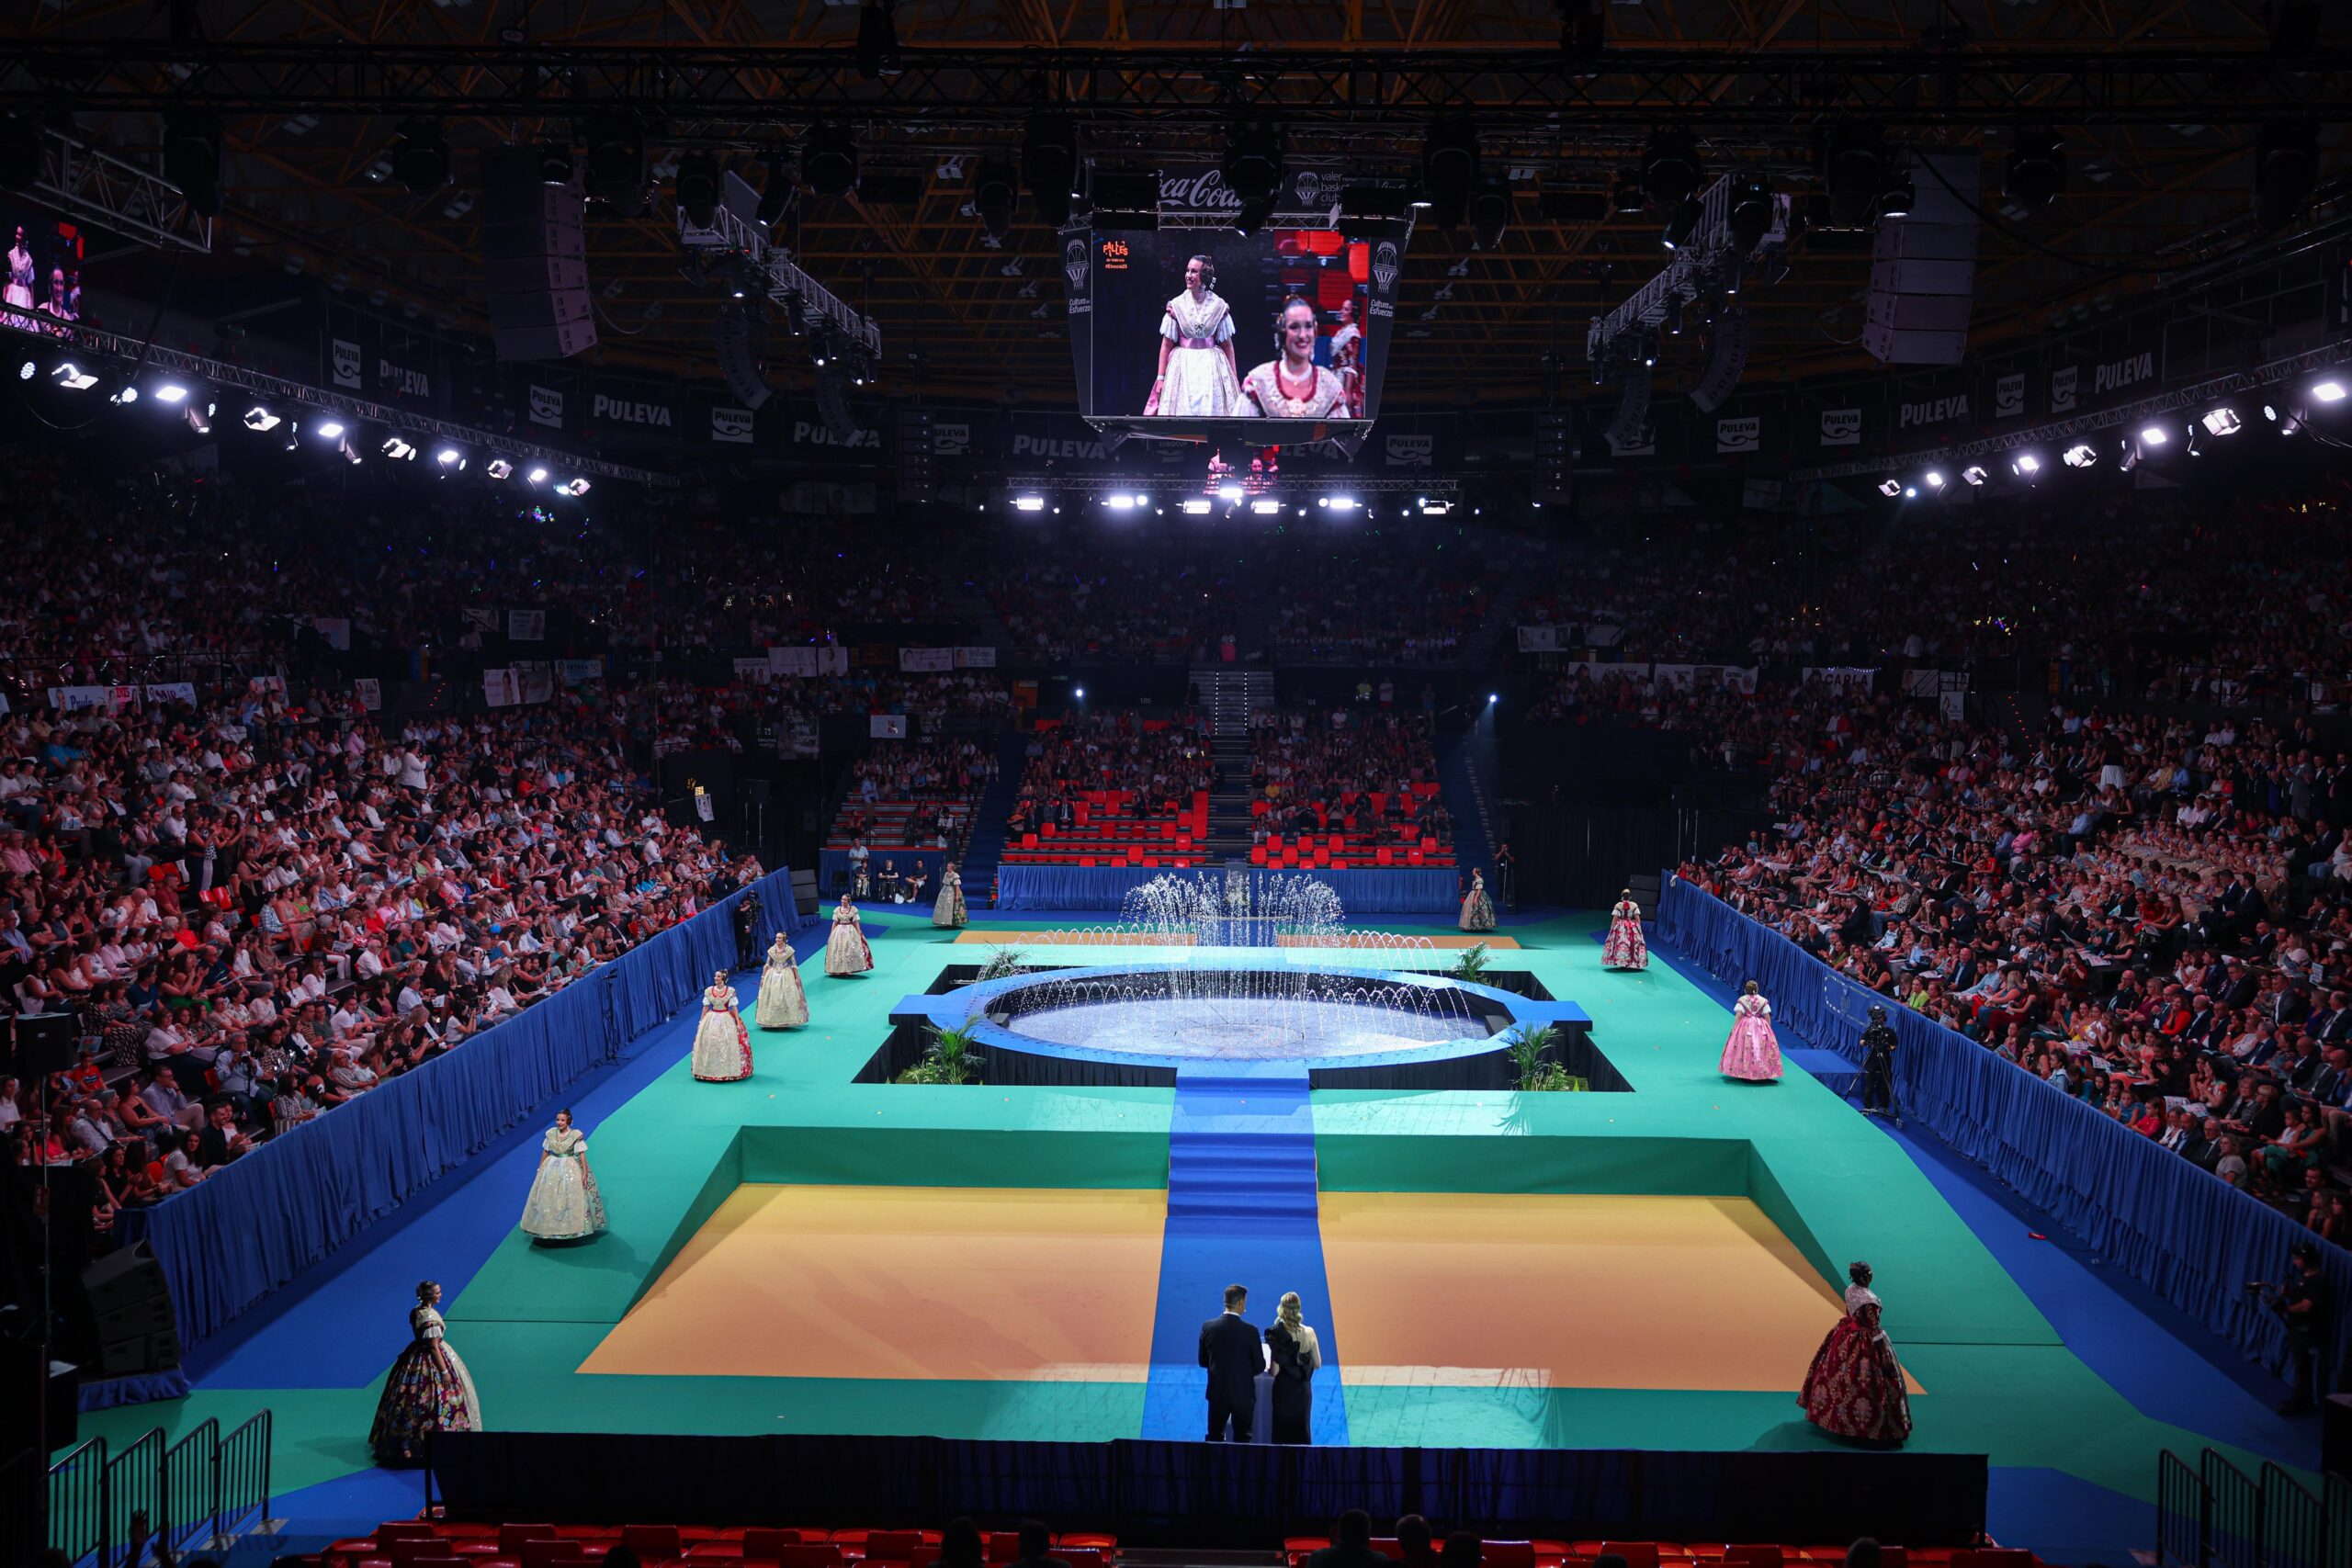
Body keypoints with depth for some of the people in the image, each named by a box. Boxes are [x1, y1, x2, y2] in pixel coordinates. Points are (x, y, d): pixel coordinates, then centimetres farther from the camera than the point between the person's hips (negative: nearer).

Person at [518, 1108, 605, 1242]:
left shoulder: (576, 1135, -13)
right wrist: (540, 1169, 11)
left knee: (570, 1199, 0)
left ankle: (571, 1229, 11)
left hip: (570, 1169, -4)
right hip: (552, 1168, 4)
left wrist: (585, 1173, -15)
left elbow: (582, 1154, -12)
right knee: (548, 1199, 7)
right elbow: (545, 1152, 8)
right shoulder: (551, 1133, -2)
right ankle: (548, 1229, 19)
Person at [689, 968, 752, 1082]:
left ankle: (728, 1071, 11)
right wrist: (701, 1022, 6)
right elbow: (706, 1007, 7)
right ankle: (711, 1071, 13)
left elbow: (734, 1007, -4)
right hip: (712, 1020, 2)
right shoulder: (708, 991, 1)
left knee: (728, 1045, -1)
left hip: (727, 1020, -2)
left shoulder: (730, 991, -6)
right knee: (710, 1045, 2)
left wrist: (738, 1023, -7)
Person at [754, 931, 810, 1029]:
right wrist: (763, 977, 5)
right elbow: (767, 965, 7)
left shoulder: (789, 950, -3)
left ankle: (785, 1021, 4)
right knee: (771, 998, 0)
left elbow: (794, 965, -1)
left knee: (786, 998, -3)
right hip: (773, 976, 2)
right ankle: (772, 1021, 8)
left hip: (786, 976, -2)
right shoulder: (771, 950, 3)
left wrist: (797, 978, -4)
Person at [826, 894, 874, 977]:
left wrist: (859, 933, -7)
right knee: (838, 951, 1)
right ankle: (838, 970, 8)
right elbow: (835, 923, 7)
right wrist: (832, 934, 4)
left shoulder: (853, 909, -1)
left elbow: (856, 922, -1)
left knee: (850, 950, -4)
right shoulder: (837, 909, 5)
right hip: (839, 932, 2)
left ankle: (849, 970, 1)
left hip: (850, 932, -2)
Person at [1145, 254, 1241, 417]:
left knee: (1213, 410, -2)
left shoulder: (1219, 307, 0)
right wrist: (1160, 377, -2)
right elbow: (1166, 345, 2)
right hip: (1182, 367, 0)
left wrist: (1235, 378, 4)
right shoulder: (1176, 305, 0)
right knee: (1181, 412, -3)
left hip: (1212, 368, 0)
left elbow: (1227, 345, 5)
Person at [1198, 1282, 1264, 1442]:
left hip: (1217, 1392, 2)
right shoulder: (1250, 1330, -15)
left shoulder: (1208, 1327, -7)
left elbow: (1203, 1361, 3)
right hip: (1243, 1393, -2)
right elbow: (1260, 1366, -7)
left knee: (1214, 1438, 12)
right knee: (1241, 1439, 10)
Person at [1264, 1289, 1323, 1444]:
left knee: (1282, 1433, 9)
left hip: (1284, 1389, -3)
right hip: (1303, 1389, 3)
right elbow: (1318, 1364, 1)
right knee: (1301, 1430, 17)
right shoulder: (1309, 1333, -8)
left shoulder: (1277, 1334, -18)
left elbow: (1275, 1371, -17)